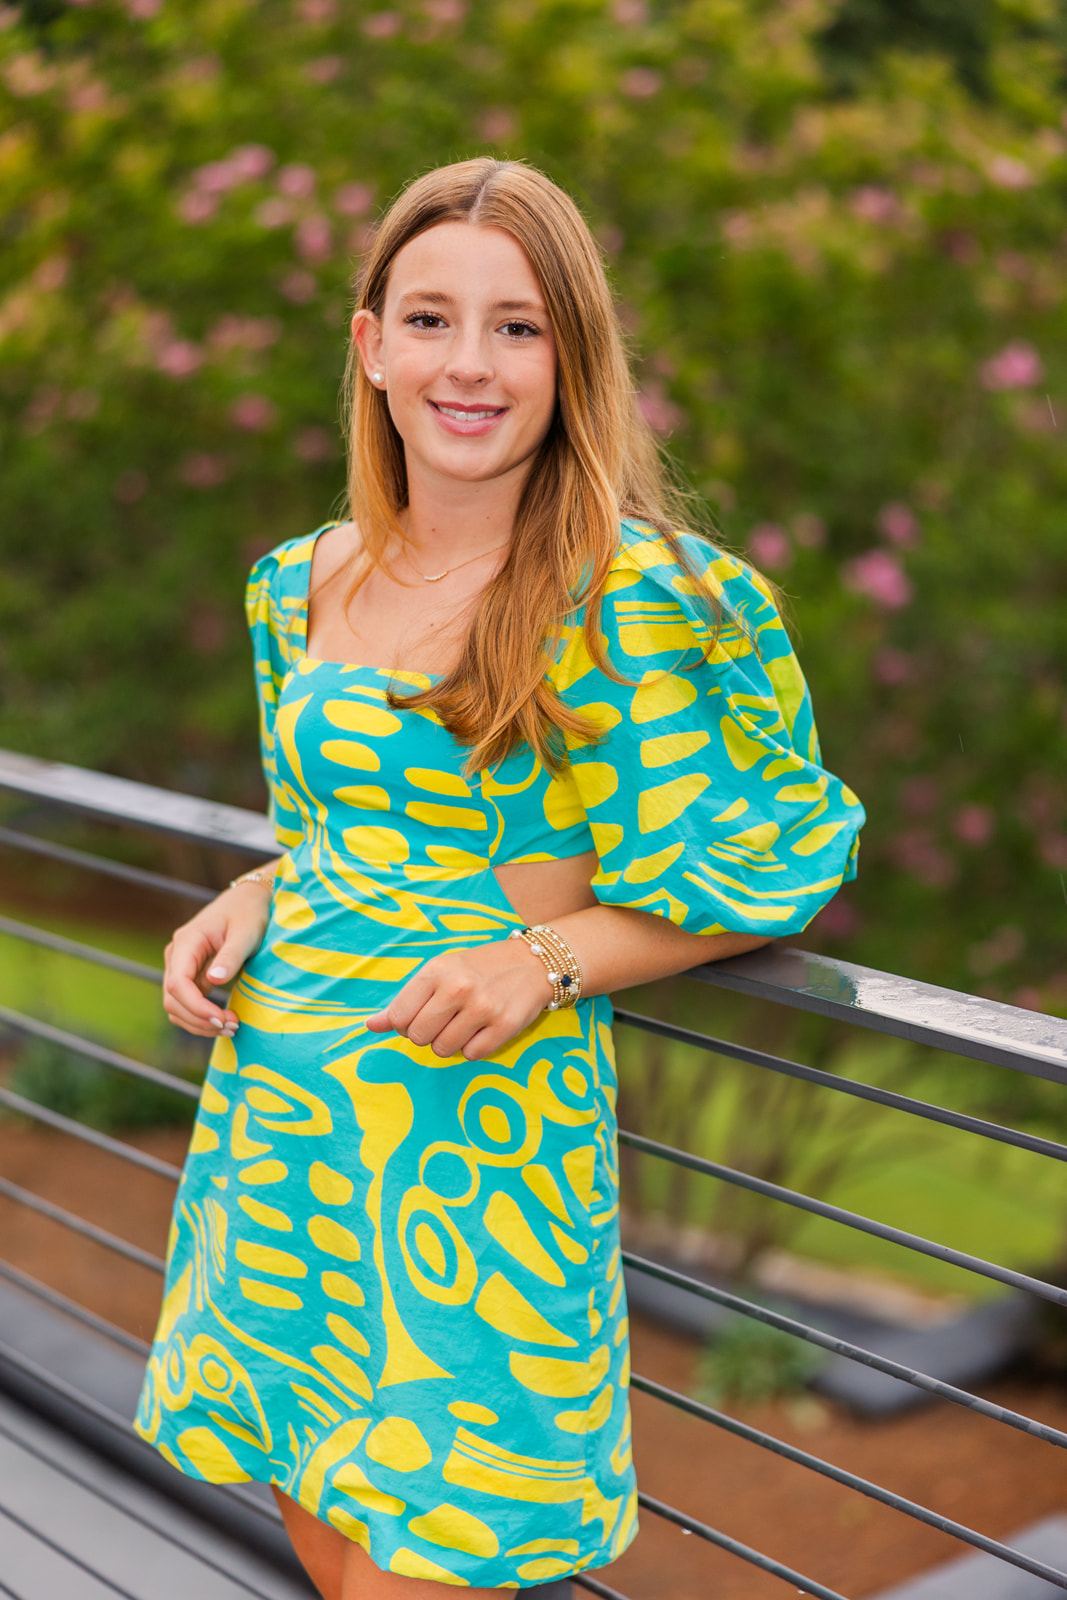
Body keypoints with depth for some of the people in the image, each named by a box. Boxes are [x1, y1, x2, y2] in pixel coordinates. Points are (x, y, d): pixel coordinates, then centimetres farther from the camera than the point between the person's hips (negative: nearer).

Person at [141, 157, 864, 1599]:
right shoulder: (301, 582, 6)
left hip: (478, 1110, -6)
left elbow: (764, 865, -6)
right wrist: (250, 901, 1)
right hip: (281, 1090, 6)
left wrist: (547, 960, -18)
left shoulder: (630, 592, -13)